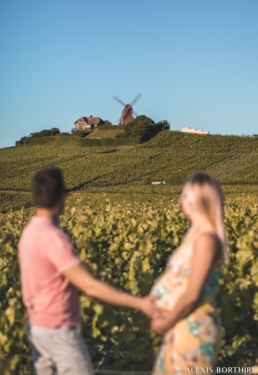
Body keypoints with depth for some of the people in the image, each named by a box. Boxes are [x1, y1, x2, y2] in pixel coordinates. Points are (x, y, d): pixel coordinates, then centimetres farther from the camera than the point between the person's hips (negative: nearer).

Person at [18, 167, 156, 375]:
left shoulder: (30, 231, 5)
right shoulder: (52, 237, -24)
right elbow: (91, 286, -28)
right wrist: (140, 303, -26)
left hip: (38, 326, 9)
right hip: (59, 331, -9)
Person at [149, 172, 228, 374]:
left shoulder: (206, 238, -20)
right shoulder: (196, 233, 8)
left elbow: (192, 294, -22)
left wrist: (167, 322, -9)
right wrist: (165, 317, -2)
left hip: (192, 329, -9)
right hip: (183, 327, 9)